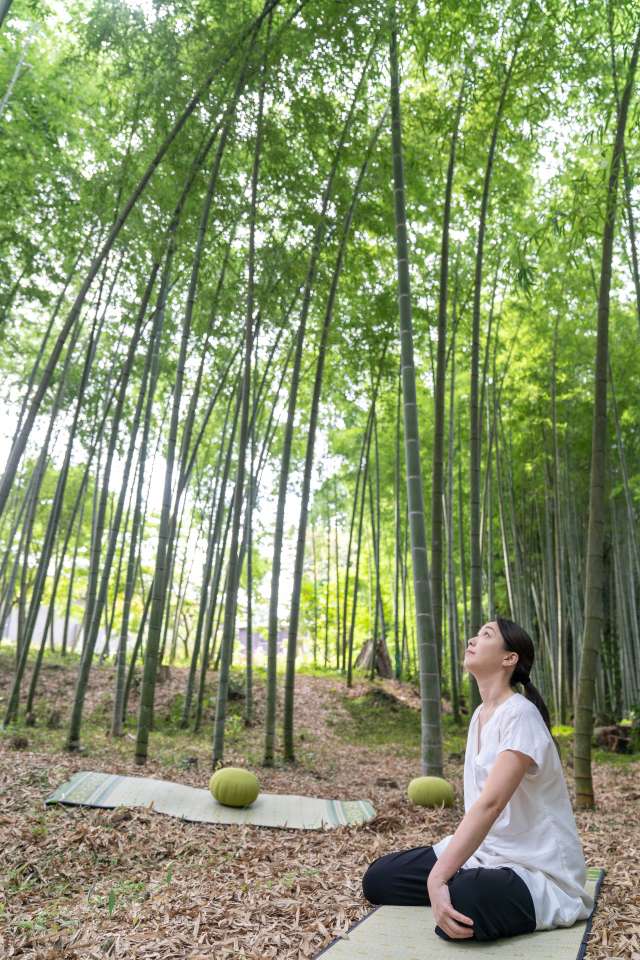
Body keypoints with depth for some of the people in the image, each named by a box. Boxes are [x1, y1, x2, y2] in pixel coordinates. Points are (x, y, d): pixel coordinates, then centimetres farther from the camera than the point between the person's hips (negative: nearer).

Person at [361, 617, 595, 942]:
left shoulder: (520, 714, -20)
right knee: (378, 878, -4)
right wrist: (437, 871, 0)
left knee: (460, 907, -37)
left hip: (534, 868, -7)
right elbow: (479, 804, 8)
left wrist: (438, 878, -33)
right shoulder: (480, 714, 7)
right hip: (482, 851, 8)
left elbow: (490, 803, -29)